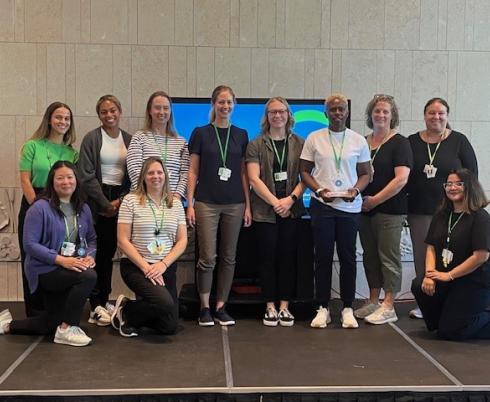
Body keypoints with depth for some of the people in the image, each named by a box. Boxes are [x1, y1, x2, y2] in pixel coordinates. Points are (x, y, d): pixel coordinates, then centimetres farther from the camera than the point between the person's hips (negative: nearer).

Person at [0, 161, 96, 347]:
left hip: (74, 268, 7)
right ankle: (67, 329, -18)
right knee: (88, 276, -33)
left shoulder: (83, 209, 6)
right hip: (45, 269, -7)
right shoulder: (40, 208, -13)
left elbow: (92, 239, 9)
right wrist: (61, 260, -28)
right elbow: (30, 244, -18)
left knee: (52, 325, 13)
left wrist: (90, 256, -14)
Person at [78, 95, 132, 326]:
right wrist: (106, 204, -11)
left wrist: (121, 200, -6)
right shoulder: (92, 139, -2)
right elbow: (86, 176, -8)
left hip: (120, 200, 4)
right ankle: (96, 307, 0)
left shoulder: (129, 140, 9)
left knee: (110, 251, 9)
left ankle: (104, 300, 18)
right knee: (98, 252, -4)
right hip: (98, 201, -4)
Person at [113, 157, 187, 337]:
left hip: (166, 267, 5)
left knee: (169, 326, 2)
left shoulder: (176, 204, 7)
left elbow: (182, 241, 4)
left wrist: (163, 264, -12)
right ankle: (125, 311, -1)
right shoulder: (131, 201, -4)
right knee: (165, 302, -29)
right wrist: (146, 267, -15)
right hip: (136, 266, -4)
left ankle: (138, 309, 29)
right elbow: (123, 241, -8)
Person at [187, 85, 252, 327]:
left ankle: (221, 307, 16)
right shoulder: (201, 133, 1)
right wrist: (190, 204, -4)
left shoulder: (241, 135, 9)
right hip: (207, 203, -3)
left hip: (234, 204, 3)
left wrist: (248, 205, 5)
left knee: (229, 257, 6)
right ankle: (204, 308, 9)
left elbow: (244, 173, 10)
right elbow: (193, 171, 2)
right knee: (207, 258, -4)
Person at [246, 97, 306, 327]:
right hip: (264, 210, -1)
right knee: (268, 258, 2)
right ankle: (270, 307, 10)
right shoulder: (256, 145, 4)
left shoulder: (299, 144, 8)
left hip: (291, 210, 1)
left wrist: (290, 199, -11)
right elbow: (254, 179, -4)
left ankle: (284, 307, 11)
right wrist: (275, 202, -12)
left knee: (288, 257, 3)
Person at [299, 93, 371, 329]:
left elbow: (365, 173, 9)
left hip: (350, 206, 1)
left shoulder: (359, 141, 7)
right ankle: (323, 308, 12)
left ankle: (347, 309, 15)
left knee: (348, 258, 5)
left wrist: (356, 190, -11)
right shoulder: (314, 139, 4)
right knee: (323, 257, 3)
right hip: (322, 205, -1)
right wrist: (319, 190, -11)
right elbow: (304, 171, 5)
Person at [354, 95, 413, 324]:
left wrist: (375, 200, -14)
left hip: (390, 210, -6)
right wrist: (360, 198, 3)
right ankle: (373, 302, 22)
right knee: (370, 256, 11)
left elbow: (401, 178, -14)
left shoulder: (400, 143, -4)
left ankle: (388, 307, 4)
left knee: (388, 256, -2)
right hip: (365, 210, 6)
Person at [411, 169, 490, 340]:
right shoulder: (440, 215, 7)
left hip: (474, 282, -6)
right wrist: (430, 274, -14)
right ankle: (437, 322, 3)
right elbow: (431, 247, 5)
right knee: (419, 286, -24)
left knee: (448, 332, -9)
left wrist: (449, 275, -17)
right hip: (444, 279, 6)